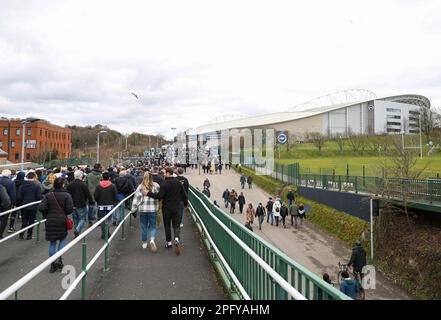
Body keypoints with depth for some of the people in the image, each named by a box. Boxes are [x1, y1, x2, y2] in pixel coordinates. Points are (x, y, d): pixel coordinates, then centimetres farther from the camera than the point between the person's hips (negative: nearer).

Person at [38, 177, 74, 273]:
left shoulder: (48, 195, -1)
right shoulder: (66, 195, -9)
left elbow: (41, 208, -9)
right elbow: (70, 209, -14)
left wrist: (46, 215, 9)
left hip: (50, 221, 2)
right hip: (62, 221, -2)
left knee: (52, 243, 11)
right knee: (63, 239, 18)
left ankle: (53, 265, 15)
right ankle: (58, 259, 4)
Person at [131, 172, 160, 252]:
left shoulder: (140, 187, -4)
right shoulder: (156, 186, -4)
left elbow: (136, 197, -4)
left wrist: (133, 208, 0)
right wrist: (158, 206, 14)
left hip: (142, 209, 1)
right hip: (153, 209, 0)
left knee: (144, 226, 13)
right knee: (153, 226, 8)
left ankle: (144, 243, 23)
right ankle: (152, 239, -15)